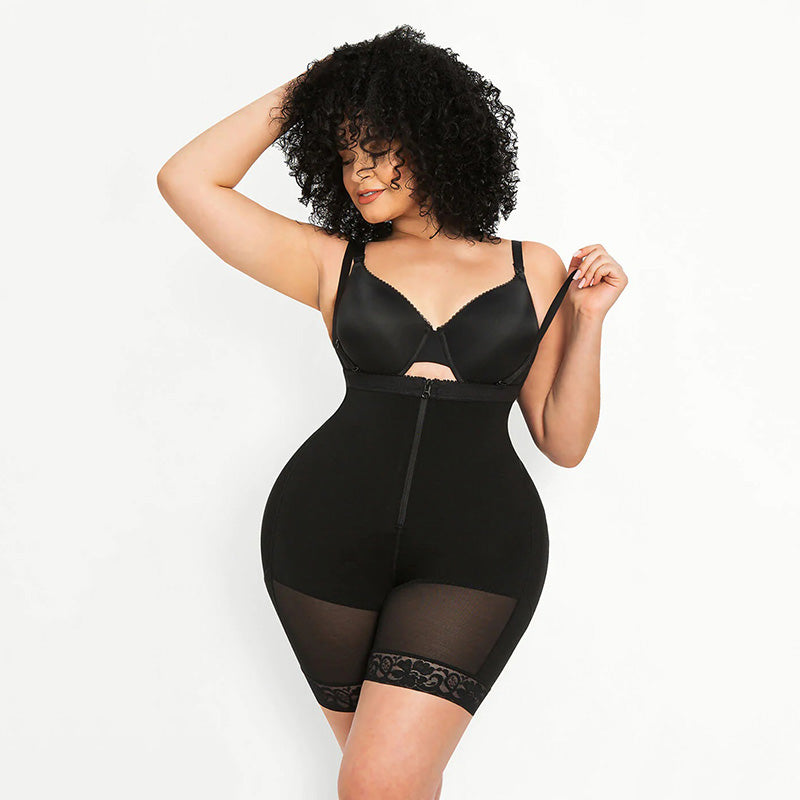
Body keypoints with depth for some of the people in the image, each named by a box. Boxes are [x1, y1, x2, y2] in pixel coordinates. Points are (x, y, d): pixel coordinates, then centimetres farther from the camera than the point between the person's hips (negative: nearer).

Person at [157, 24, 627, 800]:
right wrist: (301, 90, 8)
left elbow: (563, 440, 10)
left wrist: (587, 320, -1)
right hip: (329, 533, 2)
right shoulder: (336, 264, 9)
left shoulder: (533, 271, 9)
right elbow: (186, 180, 3)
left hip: (478, 545, -1)